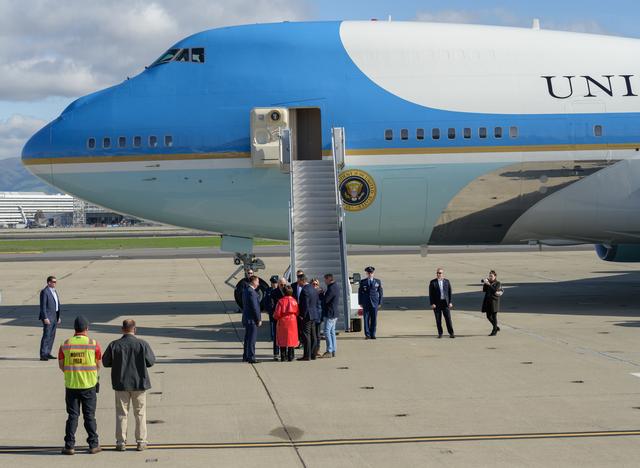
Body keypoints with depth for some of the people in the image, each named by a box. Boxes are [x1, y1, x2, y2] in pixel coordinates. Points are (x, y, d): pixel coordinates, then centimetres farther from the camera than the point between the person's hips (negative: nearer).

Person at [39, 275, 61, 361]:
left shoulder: (54, 291, 16)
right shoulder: (44, 292, -12)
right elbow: (43, 306, -16)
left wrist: (59, 317, 16)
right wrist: (45, 318, -21)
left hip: (55, 317, 9)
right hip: (48, 317, -9)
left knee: (52, 336, 10)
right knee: (46, 336, -10)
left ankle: (47, 353, 16)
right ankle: (43, 355, -9)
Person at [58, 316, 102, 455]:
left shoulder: (65, 344, -2)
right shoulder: (94, 344, -6)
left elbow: (61, 366, 3)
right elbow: (98, 365, 0)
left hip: (71, 385, 1)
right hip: (89, 385, -1)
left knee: (72, 416, 8)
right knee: (89, 416, 8)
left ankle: (70, 446, 5)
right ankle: (93, 445, 11)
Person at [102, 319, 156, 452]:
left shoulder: (114, 345, -9)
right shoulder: (142, 344, -11)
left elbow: (105, 362, 0)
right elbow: (151, 361, -4)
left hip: (121, 384, 0)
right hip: (139, 383, 0)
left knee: (121, 413, 10)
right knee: (140, 413, 10)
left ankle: (121, 442, 11)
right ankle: (141, 442, 12)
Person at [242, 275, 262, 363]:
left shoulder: (245, 290, 12)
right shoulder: (251, 292, -19)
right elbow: (254, 307, -20)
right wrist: (258, 319, -13)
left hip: (246, 319, 10)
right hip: (252, 319, -10)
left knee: (247, 338, 16)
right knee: (252, 339, -6)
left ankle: (246, 356, 23)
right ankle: (251, 357, -4)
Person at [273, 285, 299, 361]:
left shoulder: (281, 301, -10)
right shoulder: (294, 301, -3)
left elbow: (277, 314, -11)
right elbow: (297, 312, -1)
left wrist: (275, 316, 10)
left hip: (283, 322, -1)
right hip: (292, 321, 1)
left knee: (282, 339, 7)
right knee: (291, 339, 7)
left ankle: (283, 357, 7)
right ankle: (290, 357, 5)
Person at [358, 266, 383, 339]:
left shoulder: (378, 282, 8)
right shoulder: (362, 282, 6)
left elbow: (380, 292, 8)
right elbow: (360, 292, 7)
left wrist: (380, 303, 1)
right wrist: (360, 303, 0)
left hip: (374, 303, 0)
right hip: (365, 304, 0)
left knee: (374, 319, 1)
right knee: (366, 319, -3)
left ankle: (372, 335, 6)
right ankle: (367, 334, 1)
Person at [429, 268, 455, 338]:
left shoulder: (447, 281, 5)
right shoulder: (433, 282, 0)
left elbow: (450, 292, 7)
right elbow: (431, 294, -2)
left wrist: (450, 302, 0)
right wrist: (432, 304, -9)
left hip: (445, 302, 1)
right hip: (437, 303, -1)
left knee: (448, 318, -1)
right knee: (438, 319, 2)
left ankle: (451, 333, 5)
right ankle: (440, 333, 11)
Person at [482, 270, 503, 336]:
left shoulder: (497, 283, -4)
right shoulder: (488, 282, 11)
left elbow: (494, 290, -19)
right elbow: (484, 290, 2)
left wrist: (489, 284, -22)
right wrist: (485, 284, -10)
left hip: (494, 301, -6)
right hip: (487, 301, 6)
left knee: (494, 316, -4)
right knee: (488, 316, 9)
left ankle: (494, 331, 1)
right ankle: (496, 327, 28)